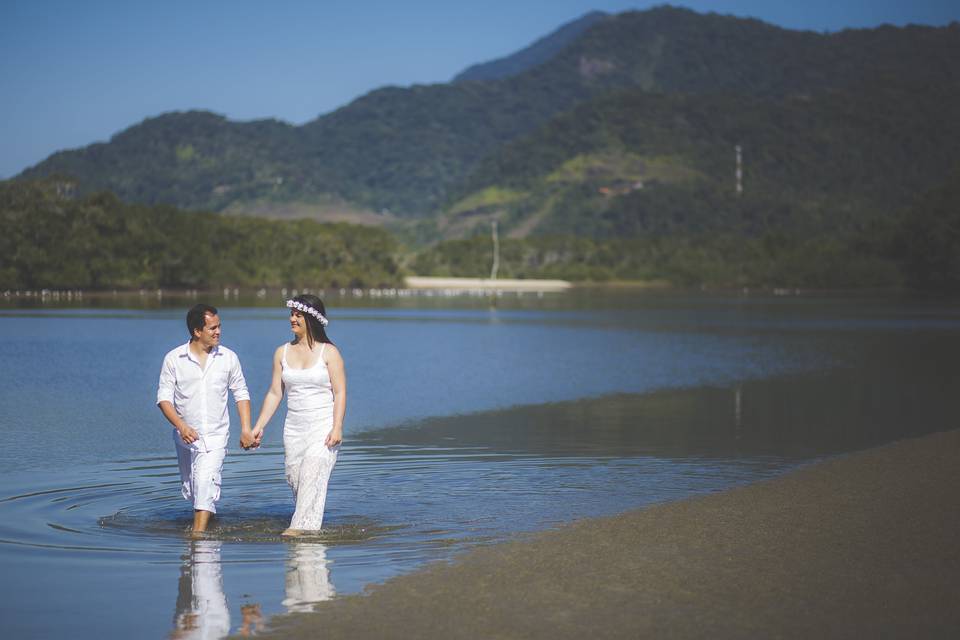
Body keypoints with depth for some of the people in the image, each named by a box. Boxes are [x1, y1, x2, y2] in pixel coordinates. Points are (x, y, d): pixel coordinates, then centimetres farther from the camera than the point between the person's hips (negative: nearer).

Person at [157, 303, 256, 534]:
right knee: (190, 488, 13)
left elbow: (240, 393, 10)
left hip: (216, 436, -1)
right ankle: (205, 518, 38)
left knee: (206, 483, -19)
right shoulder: (173, 359, -4)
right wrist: (181, 426, -19)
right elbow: (164, 396, -5)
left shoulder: (228, 357, 1)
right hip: (186, 435, 1)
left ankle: (199, 534, -24)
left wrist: (246, 428, 1)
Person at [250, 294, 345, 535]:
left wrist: (337, 428, -14)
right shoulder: (282, 352, 10)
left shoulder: (329, 352, -2)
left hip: (323, 427, -5)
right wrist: (259, 426, 6)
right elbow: (274, 393, 12)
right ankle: (307, 524, 10)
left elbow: (340, 392, -4)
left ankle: (301, 527, -21)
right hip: (294, 429, 5)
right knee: (294, 479, 1)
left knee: (311, 475, -17)